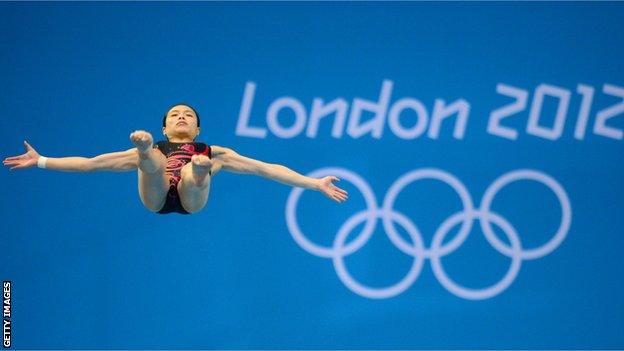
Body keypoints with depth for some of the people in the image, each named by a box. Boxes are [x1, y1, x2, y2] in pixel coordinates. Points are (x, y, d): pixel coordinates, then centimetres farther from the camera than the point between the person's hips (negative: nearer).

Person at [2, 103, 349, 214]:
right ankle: (144, 149, -65)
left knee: (193, 174, -34)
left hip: (192, 198, 0)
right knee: (150, 156, -30)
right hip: (156, 197, 0)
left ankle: (199, 167, -69)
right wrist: (42, 162, 27)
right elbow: (93, 162, 33)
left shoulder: (214, 152, 38)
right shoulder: (153, 149, 39)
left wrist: (315, 183, 25)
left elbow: (265, 168, 32)